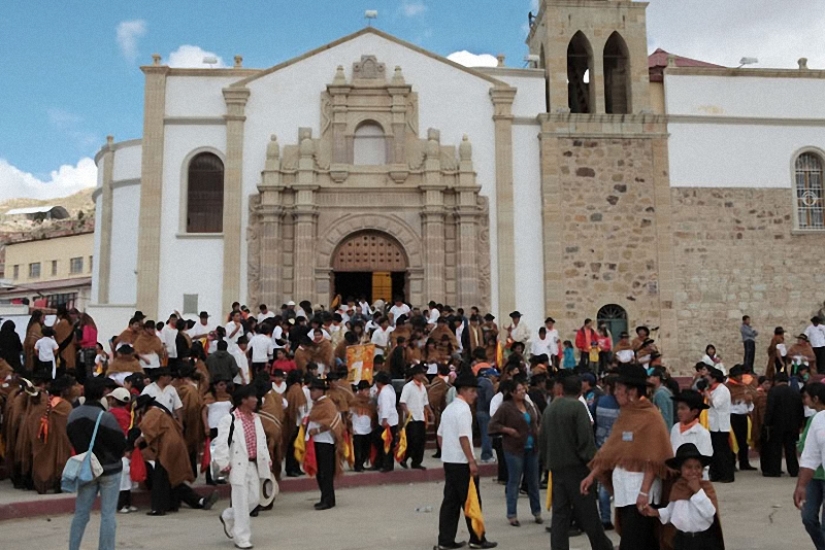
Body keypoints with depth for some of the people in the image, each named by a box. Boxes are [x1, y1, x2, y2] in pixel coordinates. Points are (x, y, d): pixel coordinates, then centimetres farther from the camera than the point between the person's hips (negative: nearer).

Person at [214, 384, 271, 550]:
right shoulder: (229, 419, -13)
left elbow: (262, 440, 18)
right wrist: (223, 463, -20)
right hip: (239, 466, -7)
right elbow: (221, 443, -16)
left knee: (254, 499, 12)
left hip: (254, 465, 7)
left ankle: (228, 517, 34)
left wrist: (266, 458, 12)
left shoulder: (256, 418, 10)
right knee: (241, 502, -2)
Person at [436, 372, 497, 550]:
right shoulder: (463, 410, -14)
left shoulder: (448, 409, 14)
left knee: (450, 501, 10)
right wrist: (472, 461, -17)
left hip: (448, 460, 9)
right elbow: (463, 438, -20)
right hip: (461, 462, -9)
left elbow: (440, 435, 17)